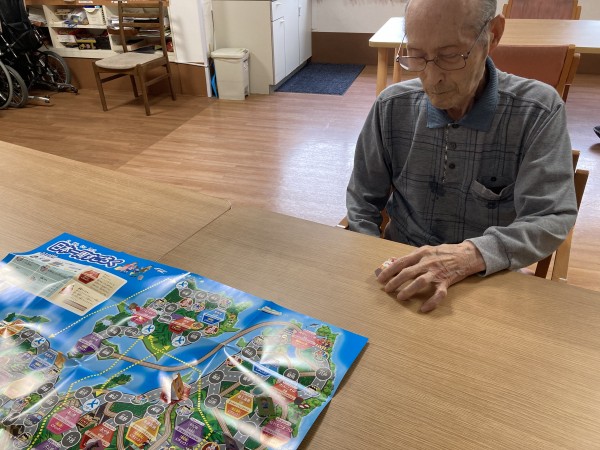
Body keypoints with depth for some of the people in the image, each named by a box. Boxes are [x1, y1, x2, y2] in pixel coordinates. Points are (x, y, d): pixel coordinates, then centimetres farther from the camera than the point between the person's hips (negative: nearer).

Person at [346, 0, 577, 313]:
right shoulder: (392, 107, -3)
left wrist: (472, 255, -33)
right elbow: (363, 201, 5)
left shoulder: (539, 112, -10)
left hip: (489, 279, -1)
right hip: (401, 272, 2)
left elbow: (550, 219, -14)